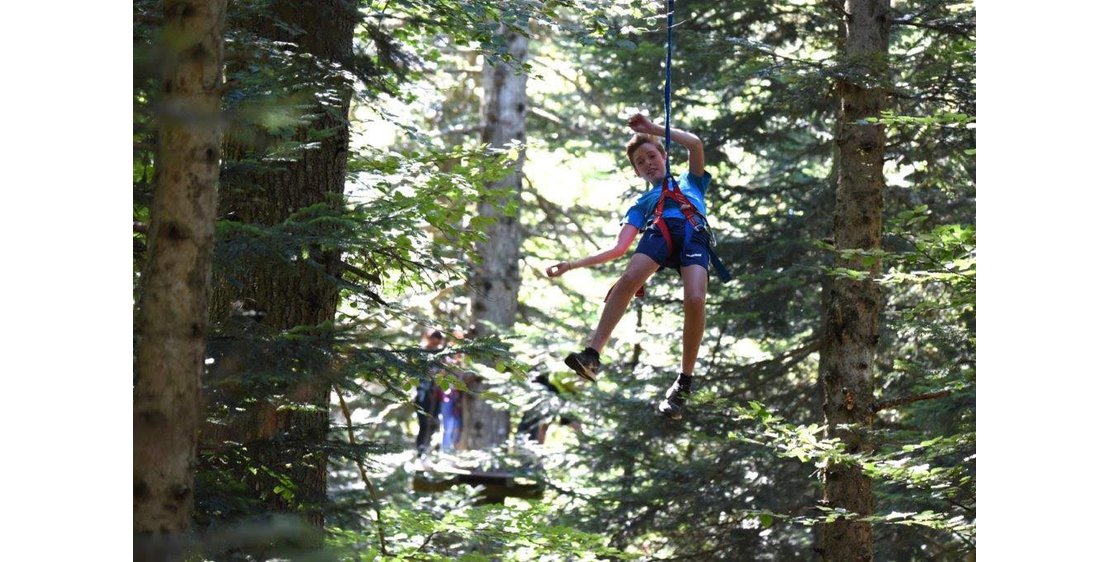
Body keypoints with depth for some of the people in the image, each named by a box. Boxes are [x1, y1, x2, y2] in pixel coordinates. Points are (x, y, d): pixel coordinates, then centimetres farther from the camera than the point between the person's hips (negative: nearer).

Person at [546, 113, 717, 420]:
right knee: (628, 279, -33)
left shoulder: (690, 181, 38)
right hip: (659, 230, 2)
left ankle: (684, 383, -24)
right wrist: (573, 264, 18)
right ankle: (592, 354, -43)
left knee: (695, 300, -31)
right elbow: (619, 249, 26)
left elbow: (695, 144, 18)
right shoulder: (642, 203, 39)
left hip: (694, 234, -2)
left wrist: (653, 129, 20)